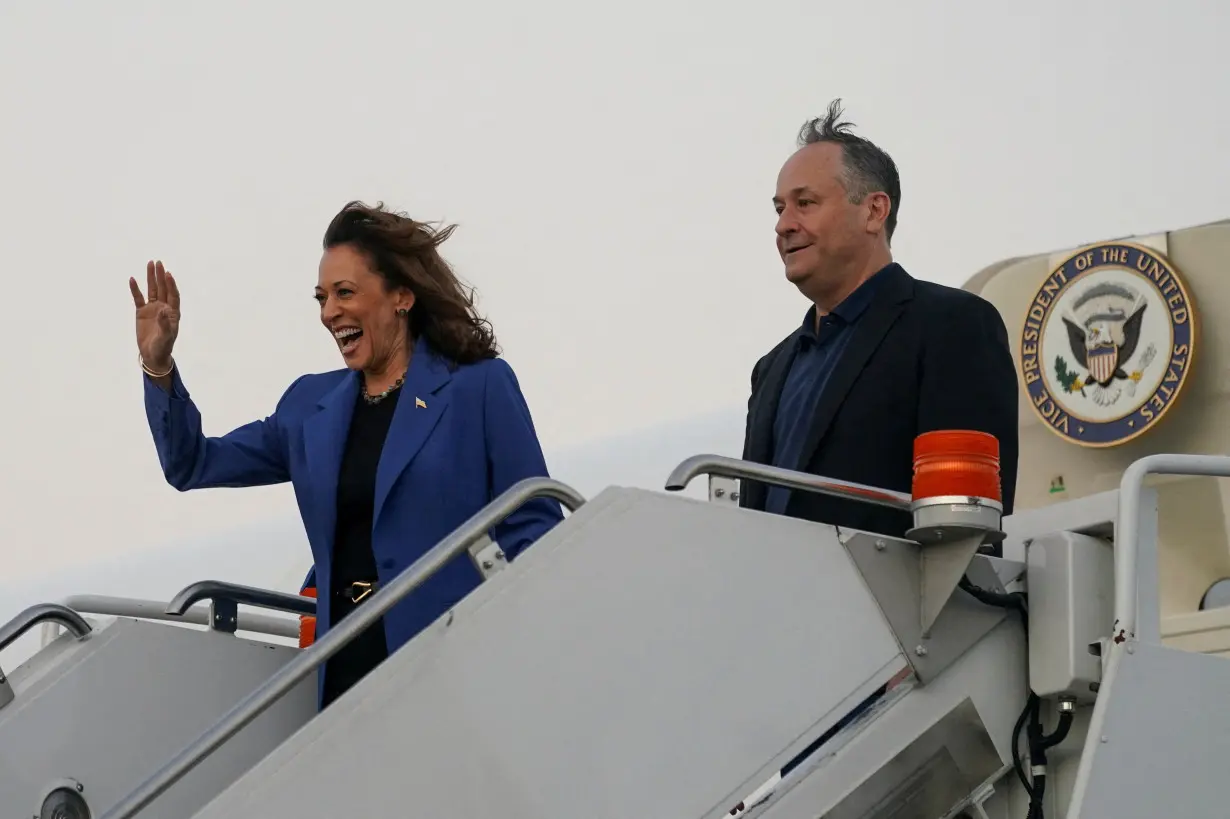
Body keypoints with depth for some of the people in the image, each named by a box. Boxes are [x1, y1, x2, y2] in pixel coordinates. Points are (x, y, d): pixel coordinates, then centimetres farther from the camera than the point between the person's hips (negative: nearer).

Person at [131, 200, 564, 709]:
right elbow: (193, 466, 21)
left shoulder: (481, 386, 0)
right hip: (345, 662, 5)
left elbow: (532, 527, -2)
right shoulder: (311, 404, 15)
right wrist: (158, 366, 7)